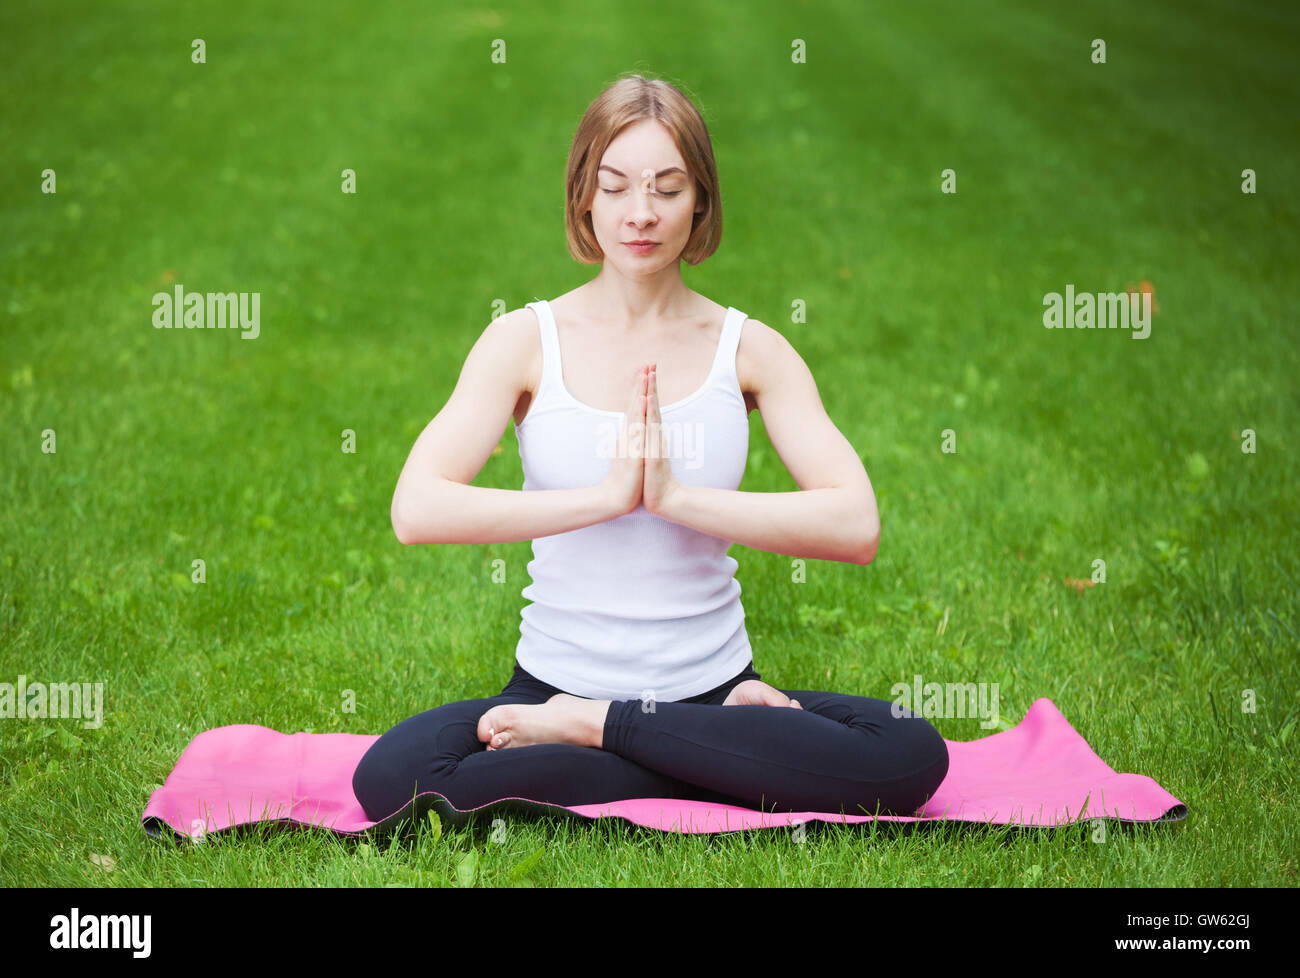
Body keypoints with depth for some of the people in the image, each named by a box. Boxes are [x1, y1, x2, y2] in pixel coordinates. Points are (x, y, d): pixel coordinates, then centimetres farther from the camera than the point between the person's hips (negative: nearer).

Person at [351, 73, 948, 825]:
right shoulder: (527, 340, 1)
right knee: (391, 778, -30)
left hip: (712, 683, 1)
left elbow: (856, 527, -11)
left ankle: (589, 728, -12)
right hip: (554, 677, 0)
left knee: (912, 755, -26)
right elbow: (416, 510, -15)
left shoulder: (748, 350, 3)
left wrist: (672, 494, -18)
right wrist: (607, 495, -19)